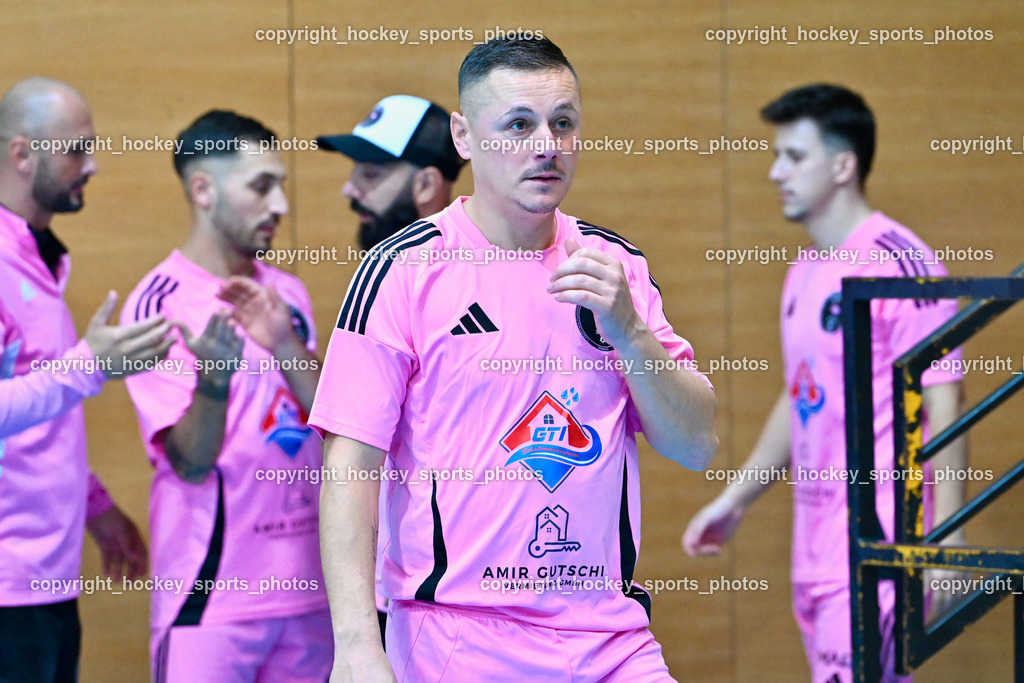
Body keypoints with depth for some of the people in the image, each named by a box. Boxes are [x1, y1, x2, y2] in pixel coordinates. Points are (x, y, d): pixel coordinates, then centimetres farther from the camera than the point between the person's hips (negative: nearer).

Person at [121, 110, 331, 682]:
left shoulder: (287, 292, 11)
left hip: (306, 585, 6)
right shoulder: (159, 302, -9)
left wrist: (285, 344, -14)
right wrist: (213, 382, -34)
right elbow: (190, 461, -14)